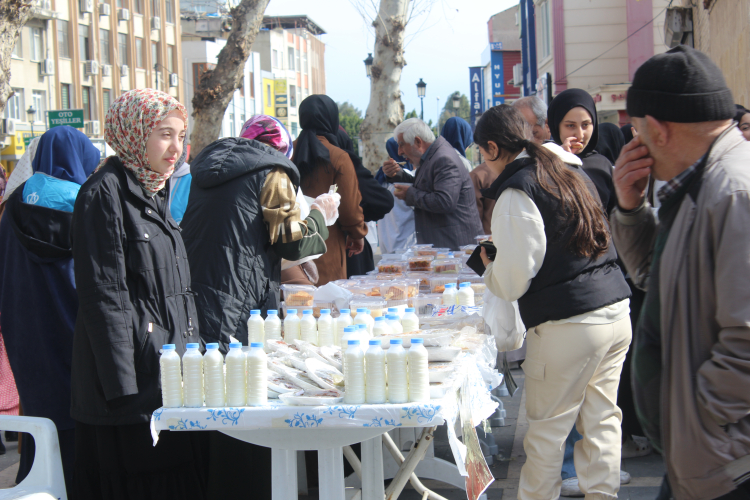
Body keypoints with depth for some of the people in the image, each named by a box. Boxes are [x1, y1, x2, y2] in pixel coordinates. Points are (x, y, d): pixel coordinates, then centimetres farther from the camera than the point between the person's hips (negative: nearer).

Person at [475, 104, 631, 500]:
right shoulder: (569, 170, 14)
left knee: (546, 430, 5)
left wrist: (489, 266, 10)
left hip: (567, 328, -8)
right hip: (616, 314, 8)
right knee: (601, 422, 13)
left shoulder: (515, 193, -11)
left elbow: (511, 282, -11)